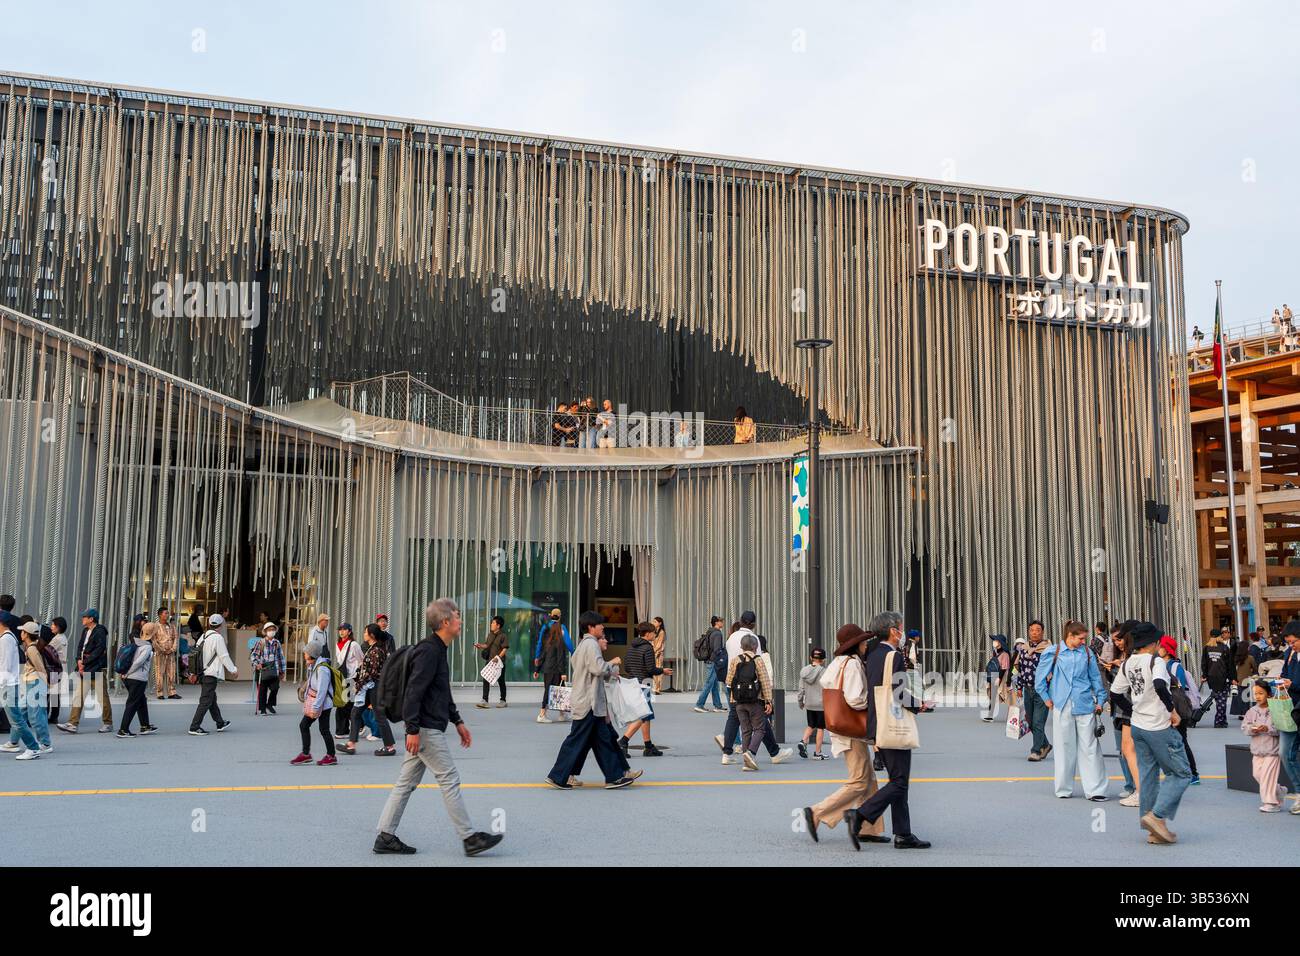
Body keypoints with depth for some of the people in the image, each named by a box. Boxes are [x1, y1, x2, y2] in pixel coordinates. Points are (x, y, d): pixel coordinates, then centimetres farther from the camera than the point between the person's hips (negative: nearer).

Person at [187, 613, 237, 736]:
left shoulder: (203, 637, 7)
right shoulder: (217, 638, -15)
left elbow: (198, 653, 11)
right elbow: (224, 656, -13)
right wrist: (233, 670, -1)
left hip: (202, 673, 9)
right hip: (211, 674, -9)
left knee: (212, 698, 19)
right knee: (205, 701, -5)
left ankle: (220, 724, 33)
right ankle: (194, 728, -6)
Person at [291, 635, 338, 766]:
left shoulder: (322, 669, -22)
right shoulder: (312, 666, 8)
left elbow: (322, 691, -23)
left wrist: (315, 707, -22)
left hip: (323, 704, -10)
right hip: (313, 703, 10)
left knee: (323, 729, -1)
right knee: (303, 725, 10)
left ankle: (331, 756, 11)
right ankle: (306, 754, 19)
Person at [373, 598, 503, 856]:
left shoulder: (437, 650, 16)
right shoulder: (428, 651, -16)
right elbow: (414, 692, -22)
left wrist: (457, 721, 24)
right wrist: (413, 730, -25)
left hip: (424, 728, 10)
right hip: (426, 729, -10)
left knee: (406, 782, 12)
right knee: (450, 780, -4)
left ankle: (385, 837, 17)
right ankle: (469, 838, 2)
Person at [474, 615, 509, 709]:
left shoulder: (503, 635, -9)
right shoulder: (490, 634, 11)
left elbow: (505, 648, -14)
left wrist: (498, 657, -24)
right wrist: (480, 646, 2)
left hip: (499, 662, -6)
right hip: (489, 661, 6)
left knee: (501, 681, 5)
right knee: (486, 680, -2)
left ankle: (503, 700, 17)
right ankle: (484, 700, -2)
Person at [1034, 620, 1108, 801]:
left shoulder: (1087, 652, 7)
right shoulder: (1053, 652, 1)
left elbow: (1095, 677, 13)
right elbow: (1040, 677, 9)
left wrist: (1100, 701, 11)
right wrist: (1046, 698, 8)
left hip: (1085, 705, 1)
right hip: (1062, 706, -1)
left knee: (1089, 747, -1)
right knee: (1064, 747, 6)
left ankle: (1095, 790, 2)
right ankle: (1064, 789, 17)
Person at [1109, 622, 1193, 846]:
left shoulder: (1127, 663, 6)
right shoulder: (1155, 661, -16)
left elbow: (1115, 692, 11)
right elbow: (1160, 685, -33)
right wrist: (1172, 710, -21)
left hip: (1138, 726, 7)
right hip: (1159, 727, -7)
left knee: (1147, 775, 11)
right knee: (1181, 773, 5)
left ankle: (1155, 831, 14)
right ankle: (1156, 815, -8)